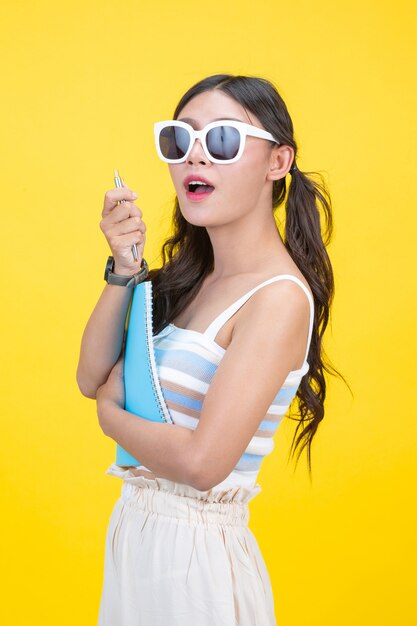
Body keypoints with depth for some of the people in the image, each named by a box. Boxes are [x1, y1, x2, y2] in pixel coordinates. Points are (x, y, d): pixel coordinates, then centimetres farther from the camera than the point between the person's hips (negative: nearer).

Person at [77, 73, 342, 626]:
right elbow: (93, 379, 4)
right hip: (135, 530, 8)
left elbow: (201, 463, -27)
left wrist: (111, 416, -9)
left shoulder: (279, 297, -21)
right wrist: (125, 269, -9)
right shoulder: (190, 275, 4)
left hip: (195, 550, -8)